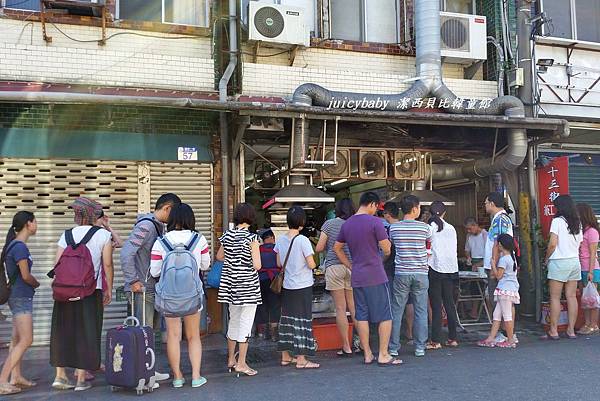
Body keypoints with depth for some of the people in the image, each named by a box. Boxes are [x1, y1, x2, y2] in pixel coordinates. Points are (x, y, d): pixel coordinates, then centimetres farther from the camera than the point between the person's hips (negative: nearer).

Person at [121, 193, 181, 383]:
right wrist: (133, 281, -21)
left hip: (152, 287, 10)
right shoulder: (146, 225, -16)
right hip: (141, 289, -10)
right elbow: (126, 253, -23)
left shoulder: (159, 226, 14)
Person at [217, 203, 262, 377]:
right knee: (246, 323, 2)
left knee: (233, 321, 19)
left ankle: (231, 360, 29)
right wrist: (247, 261, 3)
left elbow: (219, 256, 17)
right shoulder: (252, 238, -14)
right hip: (248, 285, -6)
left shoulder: (227, 235, 2)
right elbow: (257, 265, -17)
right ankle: (241, 363, 6)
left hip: (230, 283, 6)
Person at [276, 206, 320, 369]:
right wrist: (312, 261, 5)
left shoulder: (280, 240, 1)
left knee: (287, 318, 13)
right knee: (302, 320, 1)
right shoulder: (303, 240, -16)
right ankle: (301, 359, 4)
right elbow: (311, 264, -16)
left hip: (287, 286, 6)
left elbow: (279, 263, 8)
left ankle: (285, 356, 22)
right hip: (303, 286, -6)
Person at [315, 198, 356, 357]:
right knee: (354, 307, 11)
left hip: (334, 266, -2)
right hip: (353, 267, 2)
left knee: (340, 309, 2)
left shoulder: (329, 224, 0)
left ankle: (346, 347, 5)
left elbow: (319, 248, -2)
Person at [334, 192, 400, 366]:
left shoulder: (347, 224, 9)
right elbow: (386, 248, -12)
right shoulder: (375, 222, -11)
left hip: (357, 278, 6)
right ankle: (383, 355, 6)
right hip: (376, 276, -6)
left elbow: (337, 248, 16)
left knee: (362, 316, 10)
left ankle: (367, 354, 16)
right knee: (385, 316, 4)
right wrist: (387, 253, 11)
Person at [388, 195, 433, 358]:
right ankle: (420, 347, 13)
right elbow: (430, 241, 13)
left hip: (401, 273, 1)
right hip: (421, 273, 0)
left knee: (397, 311, 7)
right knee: (421, 311, 8)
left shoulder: (393, 228, -2)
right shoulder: (425, 227, -5)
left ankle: (393, 347, 11)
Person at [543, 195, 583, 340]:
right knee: (572, 296, 8)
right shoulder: (577, 223, 10)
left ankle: (553, 331, 0)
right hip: (575, 261, 6)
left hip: (559, 261, -6)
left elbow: (553, 243, -13)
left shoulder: (557, 221, -9)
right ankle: (571, 330, 11)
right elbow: (579, 243, 12)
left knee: (555, 297, -2)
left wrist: (547, 258, -1)